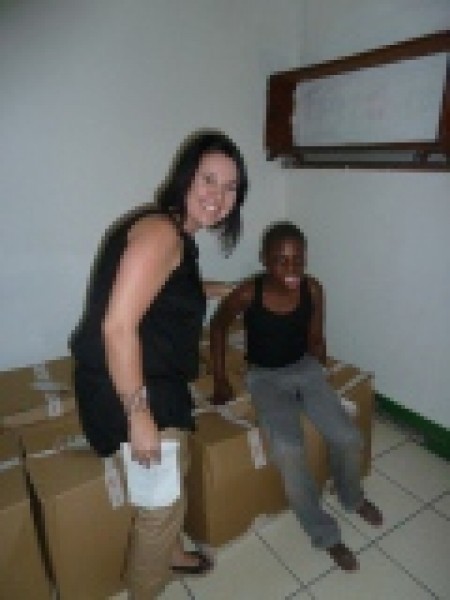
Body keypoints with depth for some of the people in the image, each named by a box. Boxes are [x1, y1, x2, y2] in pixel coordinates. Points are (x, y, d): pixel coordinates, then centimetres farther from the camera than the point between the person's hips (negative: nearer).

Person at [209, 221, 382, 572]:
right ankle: (325, 534, 2)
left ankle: (352, 497, 25)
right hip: (265, 377, -3)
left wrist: (321, 375, -2)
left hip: (306, 369, 3)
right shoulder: (249, 293, -20)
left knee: (348, 438, -12)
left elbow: (316, 339, 4)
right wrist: (220, 379, -3)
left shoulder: (313, 290, -12)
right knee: (288, 451, -25)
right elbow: (218, 326, -2)